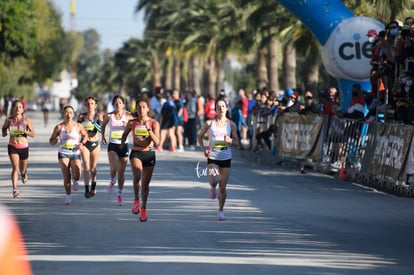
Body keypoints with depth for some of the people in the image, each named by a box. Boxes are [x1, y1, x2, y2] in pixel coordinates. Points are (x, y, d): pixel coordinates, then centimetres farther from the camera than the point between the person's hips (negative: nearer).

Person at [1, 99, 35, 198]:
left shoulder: (26, 120, -6)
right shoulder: (8, 120, -2)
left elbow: (33, 134, -5)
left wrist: (24, 131, -22)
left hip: (23, 147, 0)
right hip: (12, 147, 0)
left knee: (22, 169, 17)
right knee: (15, 167, -18)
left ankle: (24, 173, 55)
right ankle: (15, 189, -23)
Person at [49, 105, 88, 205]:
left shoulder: (78, 126, 2)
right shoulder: (59, 127, -1)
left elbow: (85, 135, 19)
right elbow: (51, 141, 4)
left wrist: (82, 143, 0)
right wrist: (54, 140, -19)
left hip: (75, 153, 0)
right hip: (63, 153, 0)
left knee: (76, 176, -18)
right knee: (66, 176, -12)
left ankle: (75, 181, 19)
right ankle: (68, 196, 5)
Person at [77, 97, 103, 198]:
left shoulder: (98, 116, -5)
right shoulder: (81, 116, -2)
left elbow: (100, 129, -17)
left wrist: (93, 121, -28)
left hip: (95, 143, 1)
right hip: (85, 144, -1)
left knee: (93, 168, 11)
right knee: (86, 166, -13)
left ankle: (93, 187, 31)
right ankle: (86, 189, -12)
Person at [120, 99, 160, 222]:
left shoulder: (154, 123, -5)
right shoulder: (132, 123, -1)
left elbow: (157, 142, -13)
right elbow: (125, 134, 21)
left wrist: (149, 129, -21)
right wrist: (122, 143, 11)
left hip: (149, 154, 1)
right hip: (136, 153, -1)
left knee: (145, 184, 9)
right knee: (137, 176, -30)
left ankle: (143, 208, 28)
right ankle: (136, 200, -8)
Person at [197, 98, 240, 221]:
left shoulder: (231, 124, 2)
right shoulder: (210, 123, -1)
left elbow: (237, 143, 5)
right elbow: (199, 136, 11)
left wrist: (230, 140, -17)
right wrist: (204, 149, -5)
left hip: (226, 158, 1)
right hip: (212, 157, -1)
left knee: (223, 187, 3)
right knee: (214, 180, -25)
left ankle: (221, 211, 17)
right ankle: (212, 188, 12)